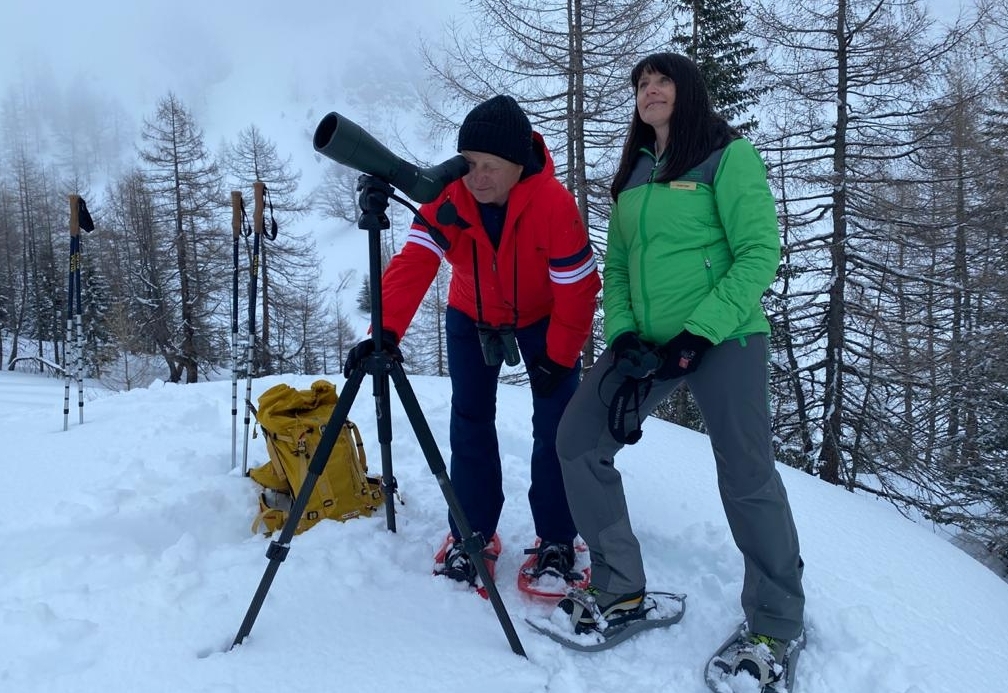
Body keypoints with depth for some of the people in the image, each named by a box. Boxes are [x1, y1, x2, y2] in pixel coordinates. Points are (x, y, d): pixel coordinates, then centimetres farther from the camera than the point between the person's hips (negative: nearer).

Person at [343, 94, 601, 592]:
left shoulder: (553, 203, -33)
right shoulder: (447, 199, -26)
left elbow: (578, 286, -24)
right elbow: (412, 265, -34)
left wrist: (559, 358, -19)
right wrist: (386, 330, -49)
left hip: (543, 318, -2)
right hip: (471, 317, 2)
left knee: (556, 427, -5)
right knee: (470, 422, 1)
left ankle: (556, 541, 9)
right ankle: (470, 536, 14)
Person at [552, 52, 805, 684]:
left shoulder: (729, 155, -3)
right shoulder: (634, 173, 15)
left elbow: (759, 255, -11)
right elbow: (617, 265, 14)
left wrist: (697, 335, -18)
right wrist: (622, 336, -3)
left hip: (725, 340, -6)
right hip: (646, 341, 6)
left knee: (747, 479, -7)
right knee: (578, 438, -1)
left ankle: (777, 624, 14)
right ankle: (621, 589, 11)